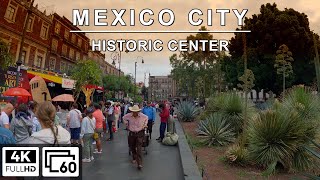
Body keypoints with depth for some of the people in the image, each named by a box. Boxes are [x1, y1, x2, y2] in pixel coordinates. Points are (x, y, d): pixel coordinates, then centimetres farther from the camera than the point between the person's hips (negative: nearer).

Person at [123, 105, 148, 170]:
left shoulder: (142, 116, -13)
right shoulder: (128, 116, -10)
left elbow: (146, 118, 12)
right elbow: (124, 118, 14)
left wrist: (144, 125, 6)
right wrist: (127, 125, 9)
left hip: (140, 133, -3)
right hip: (131, 133, 3)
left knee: (139, 149, -11)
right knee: (132, 147, 14)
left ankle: (139, 163, -11)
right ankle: (134, 158, 39)